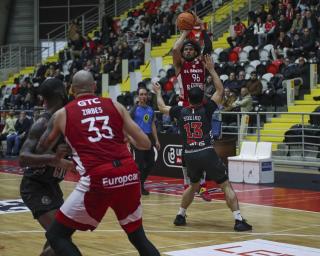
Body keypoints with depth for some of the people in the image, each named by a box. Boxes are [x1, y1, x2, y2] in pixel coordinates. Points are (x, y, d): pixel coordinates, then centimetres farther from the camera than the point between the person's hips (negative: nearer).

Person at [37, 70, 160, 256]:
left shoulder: (62, 114, 13)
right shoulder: (115, 105, 16)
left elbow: (41, 149, 26)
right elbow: (145, 144, 13)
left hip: (98, 179, -3)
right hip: (129, 174, 3)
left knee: (56, 235, 12)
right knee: (138, 236, 24)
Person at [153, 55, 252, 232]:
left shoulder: (180, 112, 7)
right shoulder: (206, 110, 1)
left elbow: (161, 107, 25)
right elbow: (220, 90, 9)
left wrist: (158, 92, 42)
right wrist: (211, 69, 14)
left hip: (190, 156, 4)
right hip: (207, 153, -4)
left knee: (194, 186, 28)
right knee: (226, 186, 0)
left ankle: (180, 216, 27)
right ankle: (239, 220, -10)